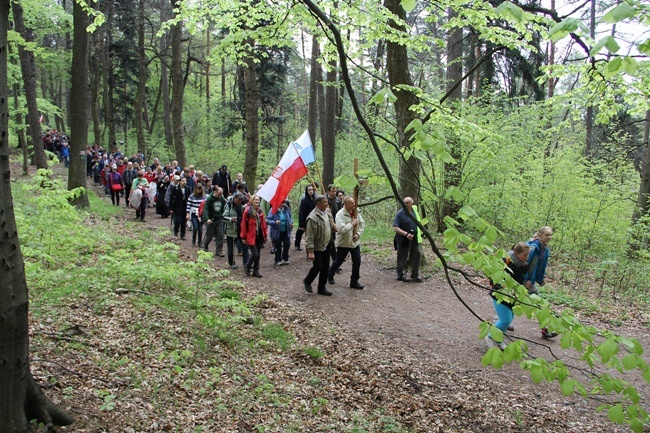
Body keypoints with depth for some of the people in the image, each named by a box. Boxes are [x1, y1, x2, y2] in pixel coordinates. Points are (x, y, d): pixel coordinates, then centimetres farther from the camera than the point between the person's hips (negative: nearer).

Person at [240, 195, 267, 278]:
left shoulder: (260, 211, 7)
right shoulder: (247, 211, -11)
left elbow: (263, 223, 11)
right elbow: (244, 224, -9)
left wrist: (265, 235, 9)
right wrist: (244, 237, -9)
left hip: (259, 236, 6)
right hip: (251, 236, -6)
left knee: (257, 254, 9)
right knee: (255, 253, -8)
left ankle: (256, 271, 19)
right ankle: (247, 267, 15)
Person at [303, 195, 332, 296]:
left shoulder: (326, 212, 2)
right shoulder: (313, 217, -24)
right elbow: (309, 236, -24)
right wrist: (310, 251, -25)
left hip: (326, 246, 8)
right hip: (316, 247, -8)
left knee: (325, 267, 10)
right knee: (317, 267, -5)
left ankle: (322, 288, 23)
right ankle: (307, 281, 23)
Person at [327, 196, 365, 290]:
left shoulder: (356, 212, 0)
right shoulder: (340, 214, -20)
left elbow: (362, 224, 7)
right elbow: (341, 229, -30)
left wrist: (358, 234, -8)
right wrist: (352, 224, -23)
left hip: (355, 242, 5)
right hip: (343, 243, -5)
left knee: (357, 262, 1)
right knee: (338, 261, 11)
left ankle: (354, 282, 14)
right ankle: (330, 275, 38)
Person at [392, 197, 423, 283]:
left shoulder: (415, 210, 3)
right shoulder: (400, 213, -14)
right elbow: (395, 228, -19)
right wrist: (406, 234, -28)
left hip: (414, 239, 5)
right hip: (403, 240, -5)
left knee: (416, 256, 6)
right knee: (402, 258, 5)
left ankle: (415, 276, 16)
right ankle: (401, 275, 20)